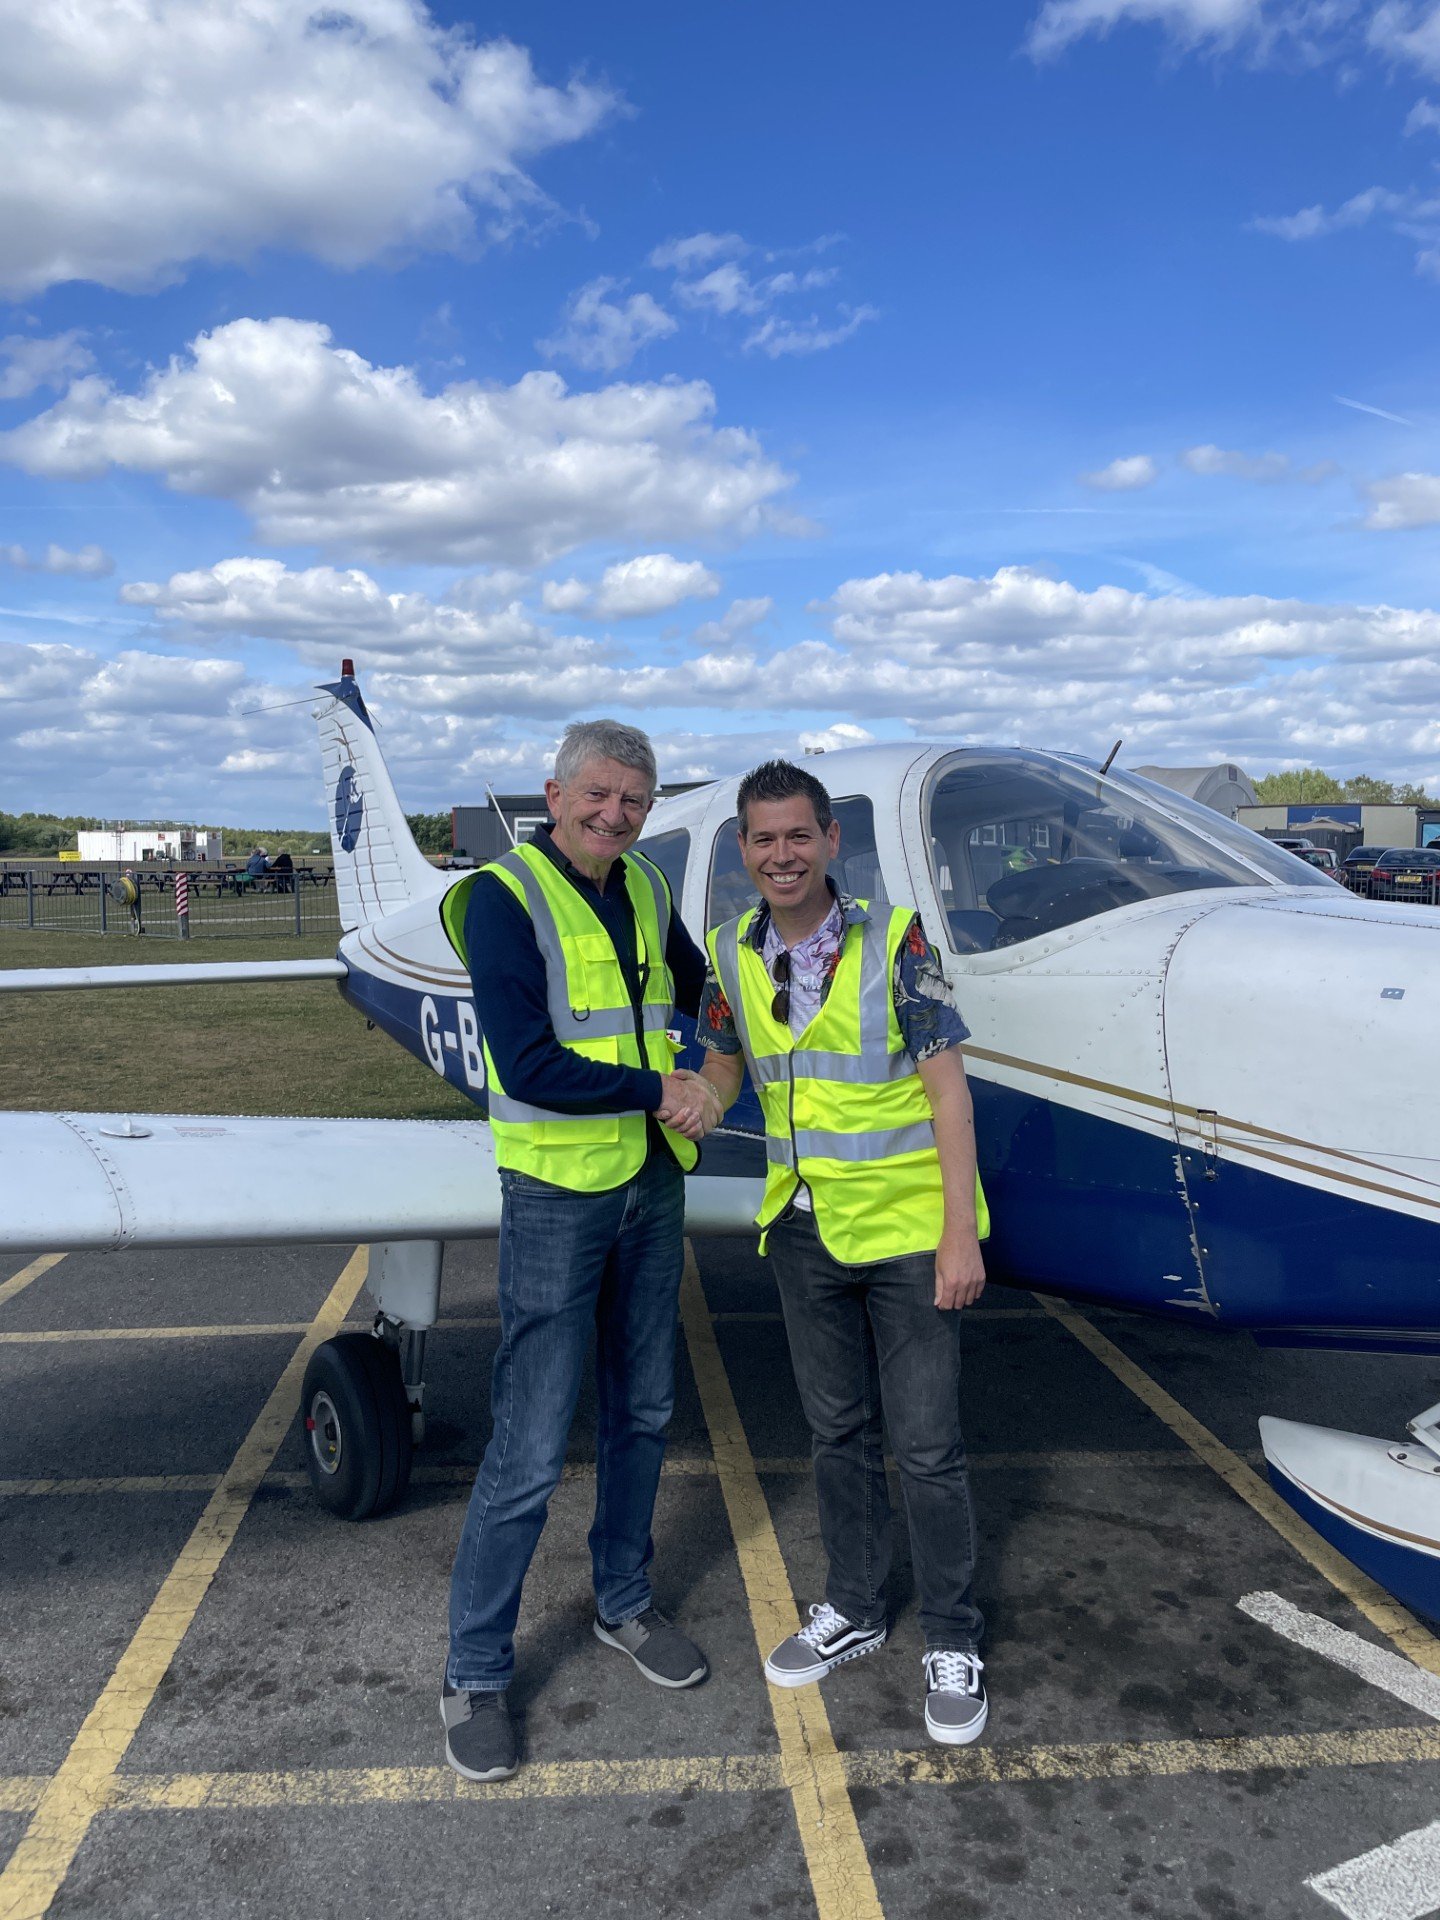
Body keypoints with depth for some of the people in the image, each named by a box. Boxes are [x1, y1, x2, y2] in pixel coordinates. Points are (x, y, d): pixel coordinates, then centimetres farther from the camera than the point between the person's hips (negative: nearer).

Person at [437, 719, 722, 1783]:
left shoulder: (646, 889, 6)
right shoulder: (503, 897, -14)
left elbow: (700, 988, 25)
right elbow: (528, 1067, -22)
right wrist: (663, 1088, -16)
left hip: (652, 1187, 7)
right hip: (557, 1196, -6)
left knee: (643, 1413, 18)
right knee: (531, 1450, -1)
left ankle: (625, 1604, 39)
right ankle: (475, 1675, 18)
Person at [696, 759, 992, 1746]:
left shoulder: (892, 940, -13)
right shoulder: (733, 954, 0)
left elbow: (948, 1088, -13)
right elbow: (723, 1068, 14)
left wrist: (960, 1234, -15)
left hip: (906, 1228, -4)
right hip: (806, 1228, 4)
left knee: (926, 1444, 5)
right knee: (838, 1432, 18)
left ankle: (953, 1640, 26)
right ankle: (855, 1610, 38)